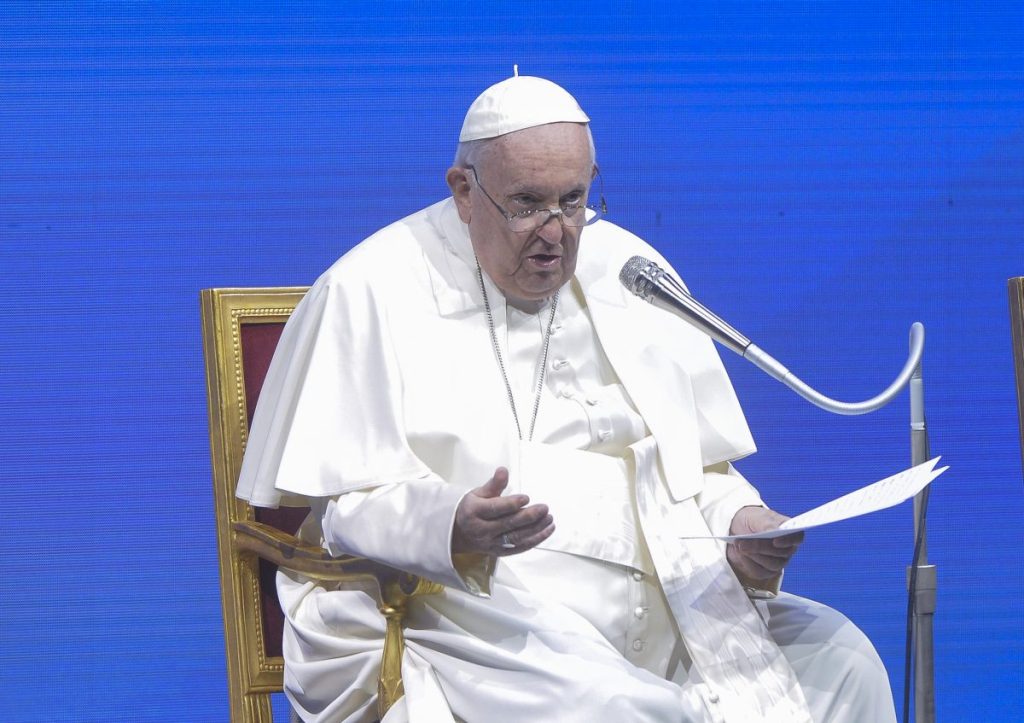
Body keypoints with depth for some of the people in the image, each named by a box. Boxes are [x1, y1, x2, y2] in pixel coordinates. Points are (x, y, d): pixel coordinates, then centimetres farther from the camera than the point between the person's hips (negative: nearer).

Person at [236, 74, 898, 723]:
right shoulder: (374, 293, 0)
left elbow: (700, 466, 22)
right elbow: (338, 503, -5)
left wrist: (742, 523, -2)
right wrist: (448, 528, -25)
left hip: (664, 599, 6)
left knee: (841, 660, -14)